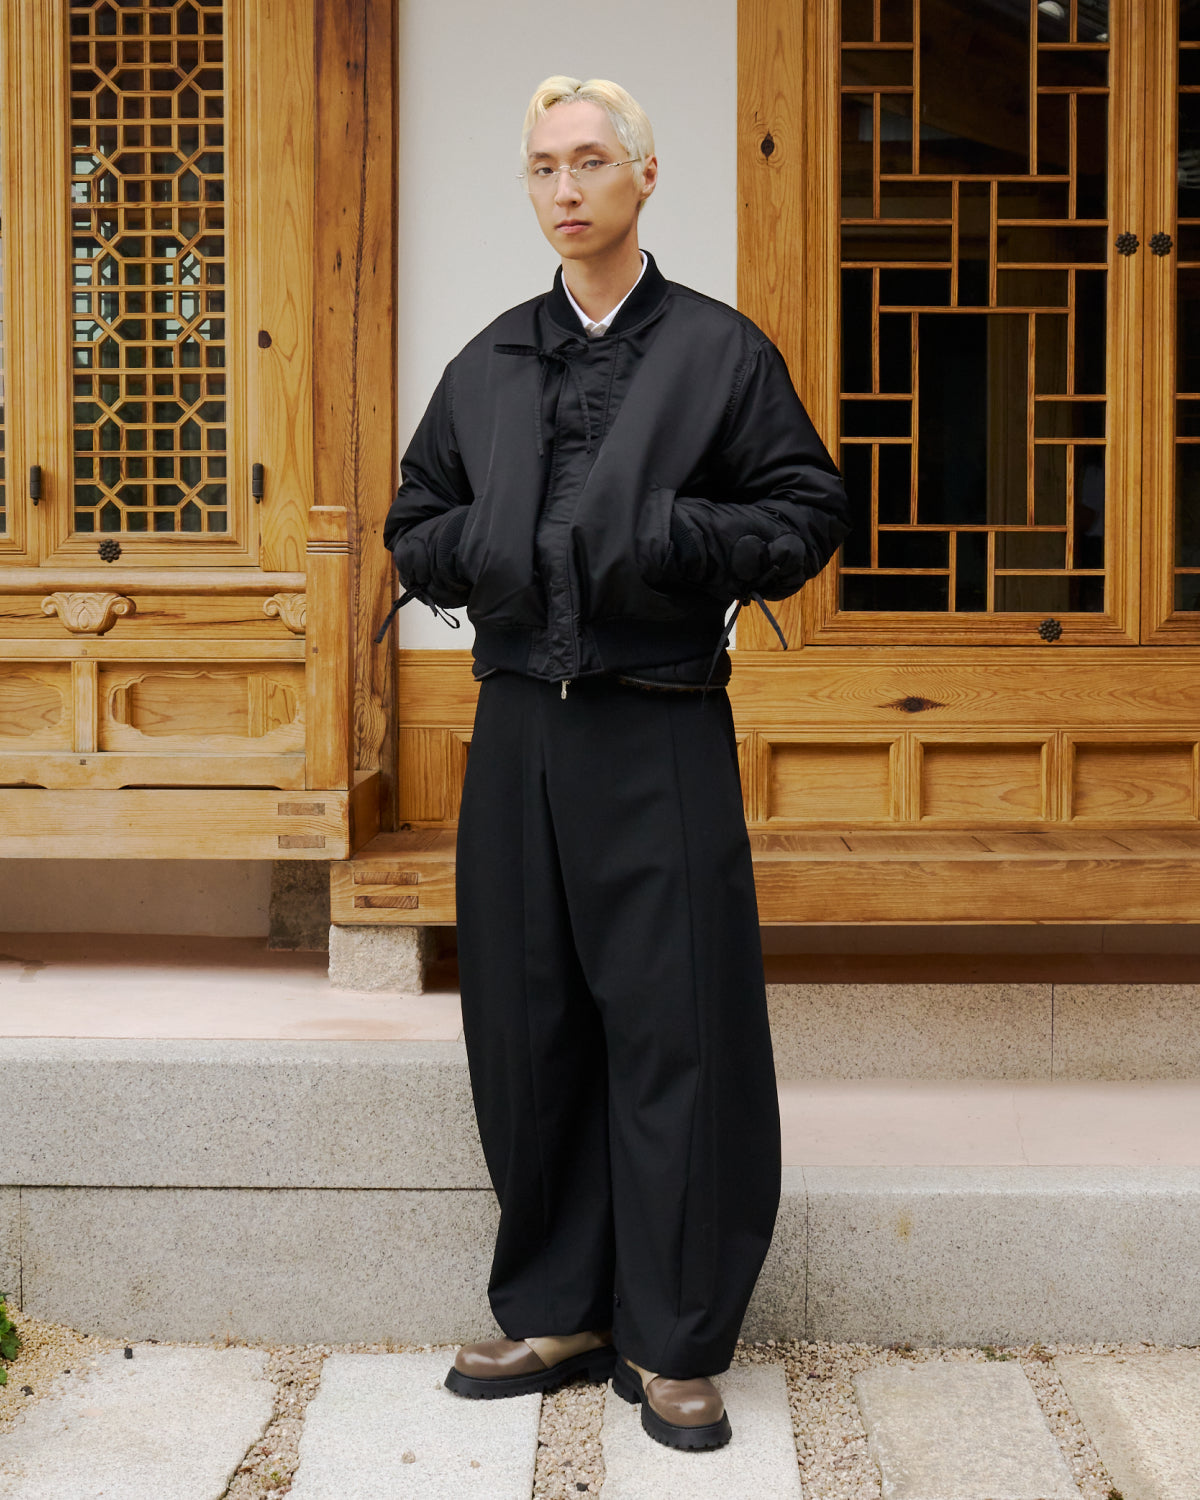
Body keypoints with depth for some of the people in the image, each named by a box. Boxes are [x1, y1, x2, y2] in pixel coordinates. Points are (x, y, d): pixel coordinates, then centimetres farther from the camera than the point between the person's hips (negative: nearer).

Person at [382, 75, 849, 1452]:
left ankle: (672, 1343, 12)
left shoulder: (721, 351, 5)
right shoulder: (486, 366, 15)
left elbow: (808, 512, 2)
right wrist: (470, 549, -3)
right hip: (519, 730, 4)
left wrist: (679, 537, -14)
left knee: (674, 1031, -2)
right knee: (527, 1029, 7)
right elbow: (414, 527, 19)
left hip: (662, 734, -4)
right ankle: (555, 1312, 23)